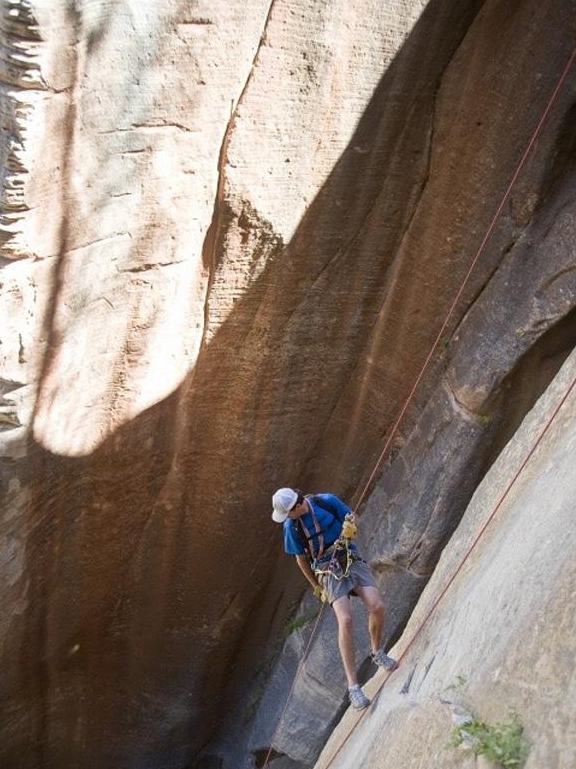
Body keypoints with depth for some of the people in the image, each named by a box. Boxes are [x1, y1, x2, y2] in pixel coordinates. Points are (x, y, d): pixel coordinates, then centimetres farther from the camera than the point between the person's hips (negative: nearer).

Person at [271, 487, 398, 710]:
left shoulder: (328, 501, -9)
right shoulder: (291, 526, -7)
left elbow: (351, 520, 7)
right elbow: (301, 559, 6)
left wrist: (349, 530, -17)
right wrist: (316, 587, 12)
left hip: (351, 559, 2)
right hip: (328, 571, -1)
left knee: (377, 607, -17)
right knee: (345, 620, -20)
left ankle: (377, 652, 15)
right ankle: (353, 686, -13)